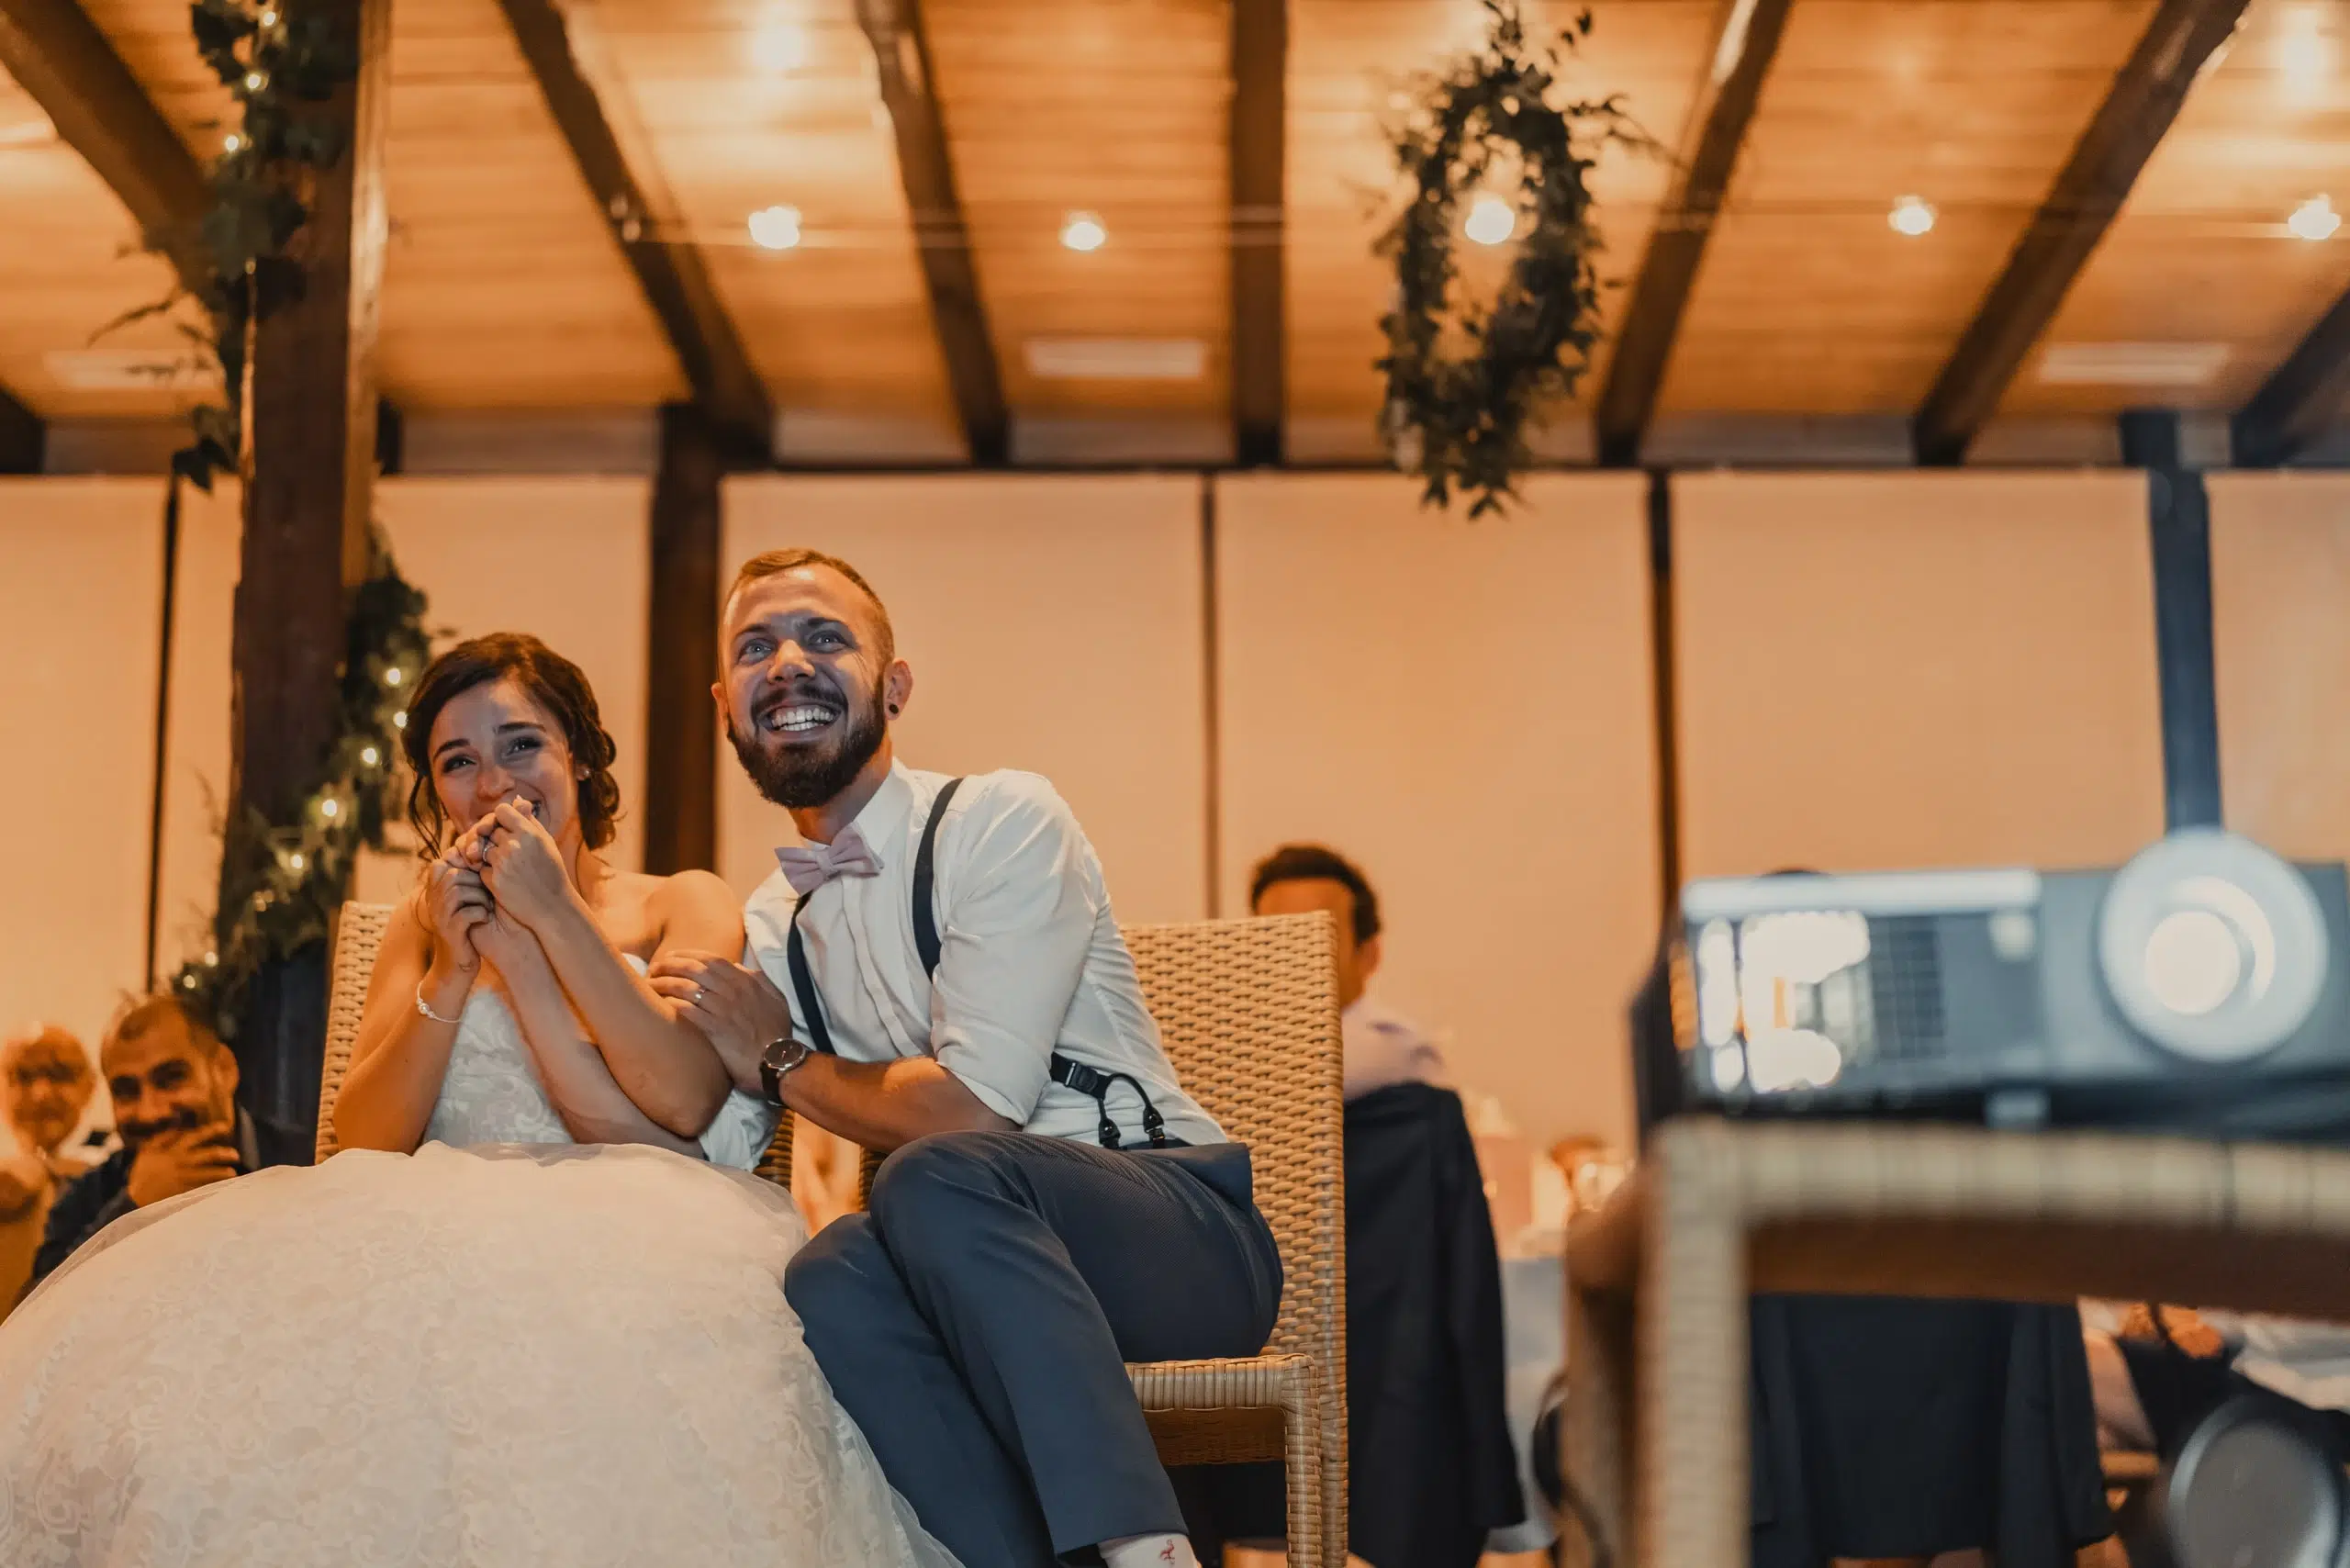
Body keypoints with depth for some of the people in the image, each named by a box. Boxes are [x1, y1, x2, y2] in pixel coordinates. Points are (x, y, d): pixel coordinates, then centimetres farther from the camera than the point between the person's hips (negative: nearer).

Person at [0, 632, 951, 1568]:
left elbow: (686, 1101, -7)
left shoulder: (682, 908, 13)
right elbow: (362, 1144, 9)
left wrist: (551, 918, -7)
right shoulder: (424, 922, 22)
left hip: (624, 1241, -3)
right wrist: (452, 972, -4)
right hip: (445, 1230, 3)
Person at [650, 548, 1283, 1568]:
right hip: (979, 1264, 5)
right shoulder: (770, 927, 13)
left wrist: (780, 1063, -3)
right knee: (828, 1279, -29)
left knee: (941, 1176, -35)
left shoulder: (1004, 820, -7)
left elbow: (975, 1106, -16)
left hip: (1185, 1230, -4)